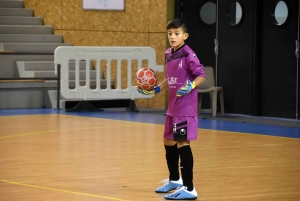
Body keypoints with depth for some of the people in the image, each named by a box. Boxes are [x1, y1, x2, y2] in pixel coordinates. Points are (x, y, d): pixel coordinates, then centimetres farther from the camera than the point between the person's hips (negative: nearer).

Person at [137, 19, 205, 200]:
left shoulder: (188, 55, -15)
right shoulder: (168, 54, 8)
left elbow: (201, 76, -17)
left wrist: (191, 86, -33)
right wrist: (156, 89, 13)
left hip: (186, 107, -9)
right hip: (173, 107, 9)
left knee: (182, 143, -11)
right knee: (169, 142, 19)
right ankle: (174, 180, 39)